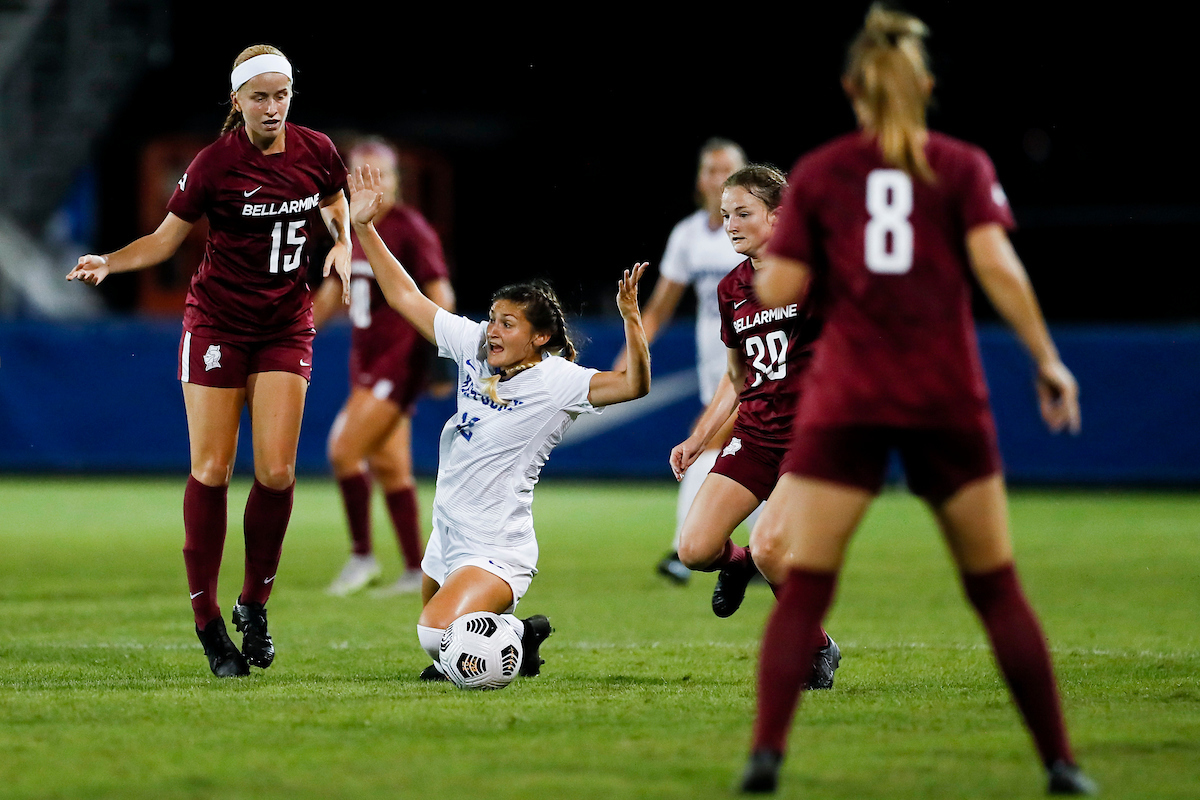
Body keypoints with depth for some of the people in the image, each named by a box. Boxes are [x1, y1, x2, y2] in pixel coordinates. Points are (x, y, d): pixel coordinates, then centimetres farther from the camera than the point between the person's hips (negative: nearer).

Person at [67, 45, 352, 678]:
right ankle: (206, 620, 3)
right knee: (211, 470, -6)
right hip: (217, 322, -2)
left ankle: (254, 604, 10)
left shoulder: (315, 151, -2)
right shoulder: (215, 162, -11)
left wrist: (342, 244, -2)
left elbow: (337, 209, 18)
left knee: (277, 471, -9)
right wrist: (109, 263, -20)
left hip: (287, 326, 2)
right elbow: (165, 239, -3)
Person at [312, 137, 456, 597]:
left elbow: (440, 296, -14)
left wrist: (438, 349, -25)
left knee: (345, 449, -15)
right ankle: (414, 572, 13)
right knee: (389, 467, 8)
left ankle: (362, 555, -2)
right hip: (366, 364, 8)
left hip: (398, 363, -8)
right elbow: (331, 294, 23)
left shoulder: (410, 230, -11)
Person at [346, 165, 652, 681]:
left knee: (438, 634, -26)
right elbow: (405, 297, 9)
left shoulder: (557, 381, -15)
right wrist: (364, 227, 5)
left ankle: (518, 635, 0)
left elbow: (633, 385, -28)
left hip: (497, 550, -8)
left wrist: (631, 318, -41)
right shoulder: (474, 349, 2)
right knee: (438, 639, 22)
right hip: (448, 538, 8)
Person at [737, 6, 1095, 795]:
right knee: (997, 588, 10)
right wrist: (1048, 359, -4)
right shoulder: (961, 166, 5)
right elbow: (995, 263, -10)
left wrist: (776, 248, 21)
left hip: (845, 401, 0)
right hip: (947, 397, 0)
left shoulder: (817, 174, 6)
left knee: (803, 588, -1)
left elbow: (779, 290, 0)